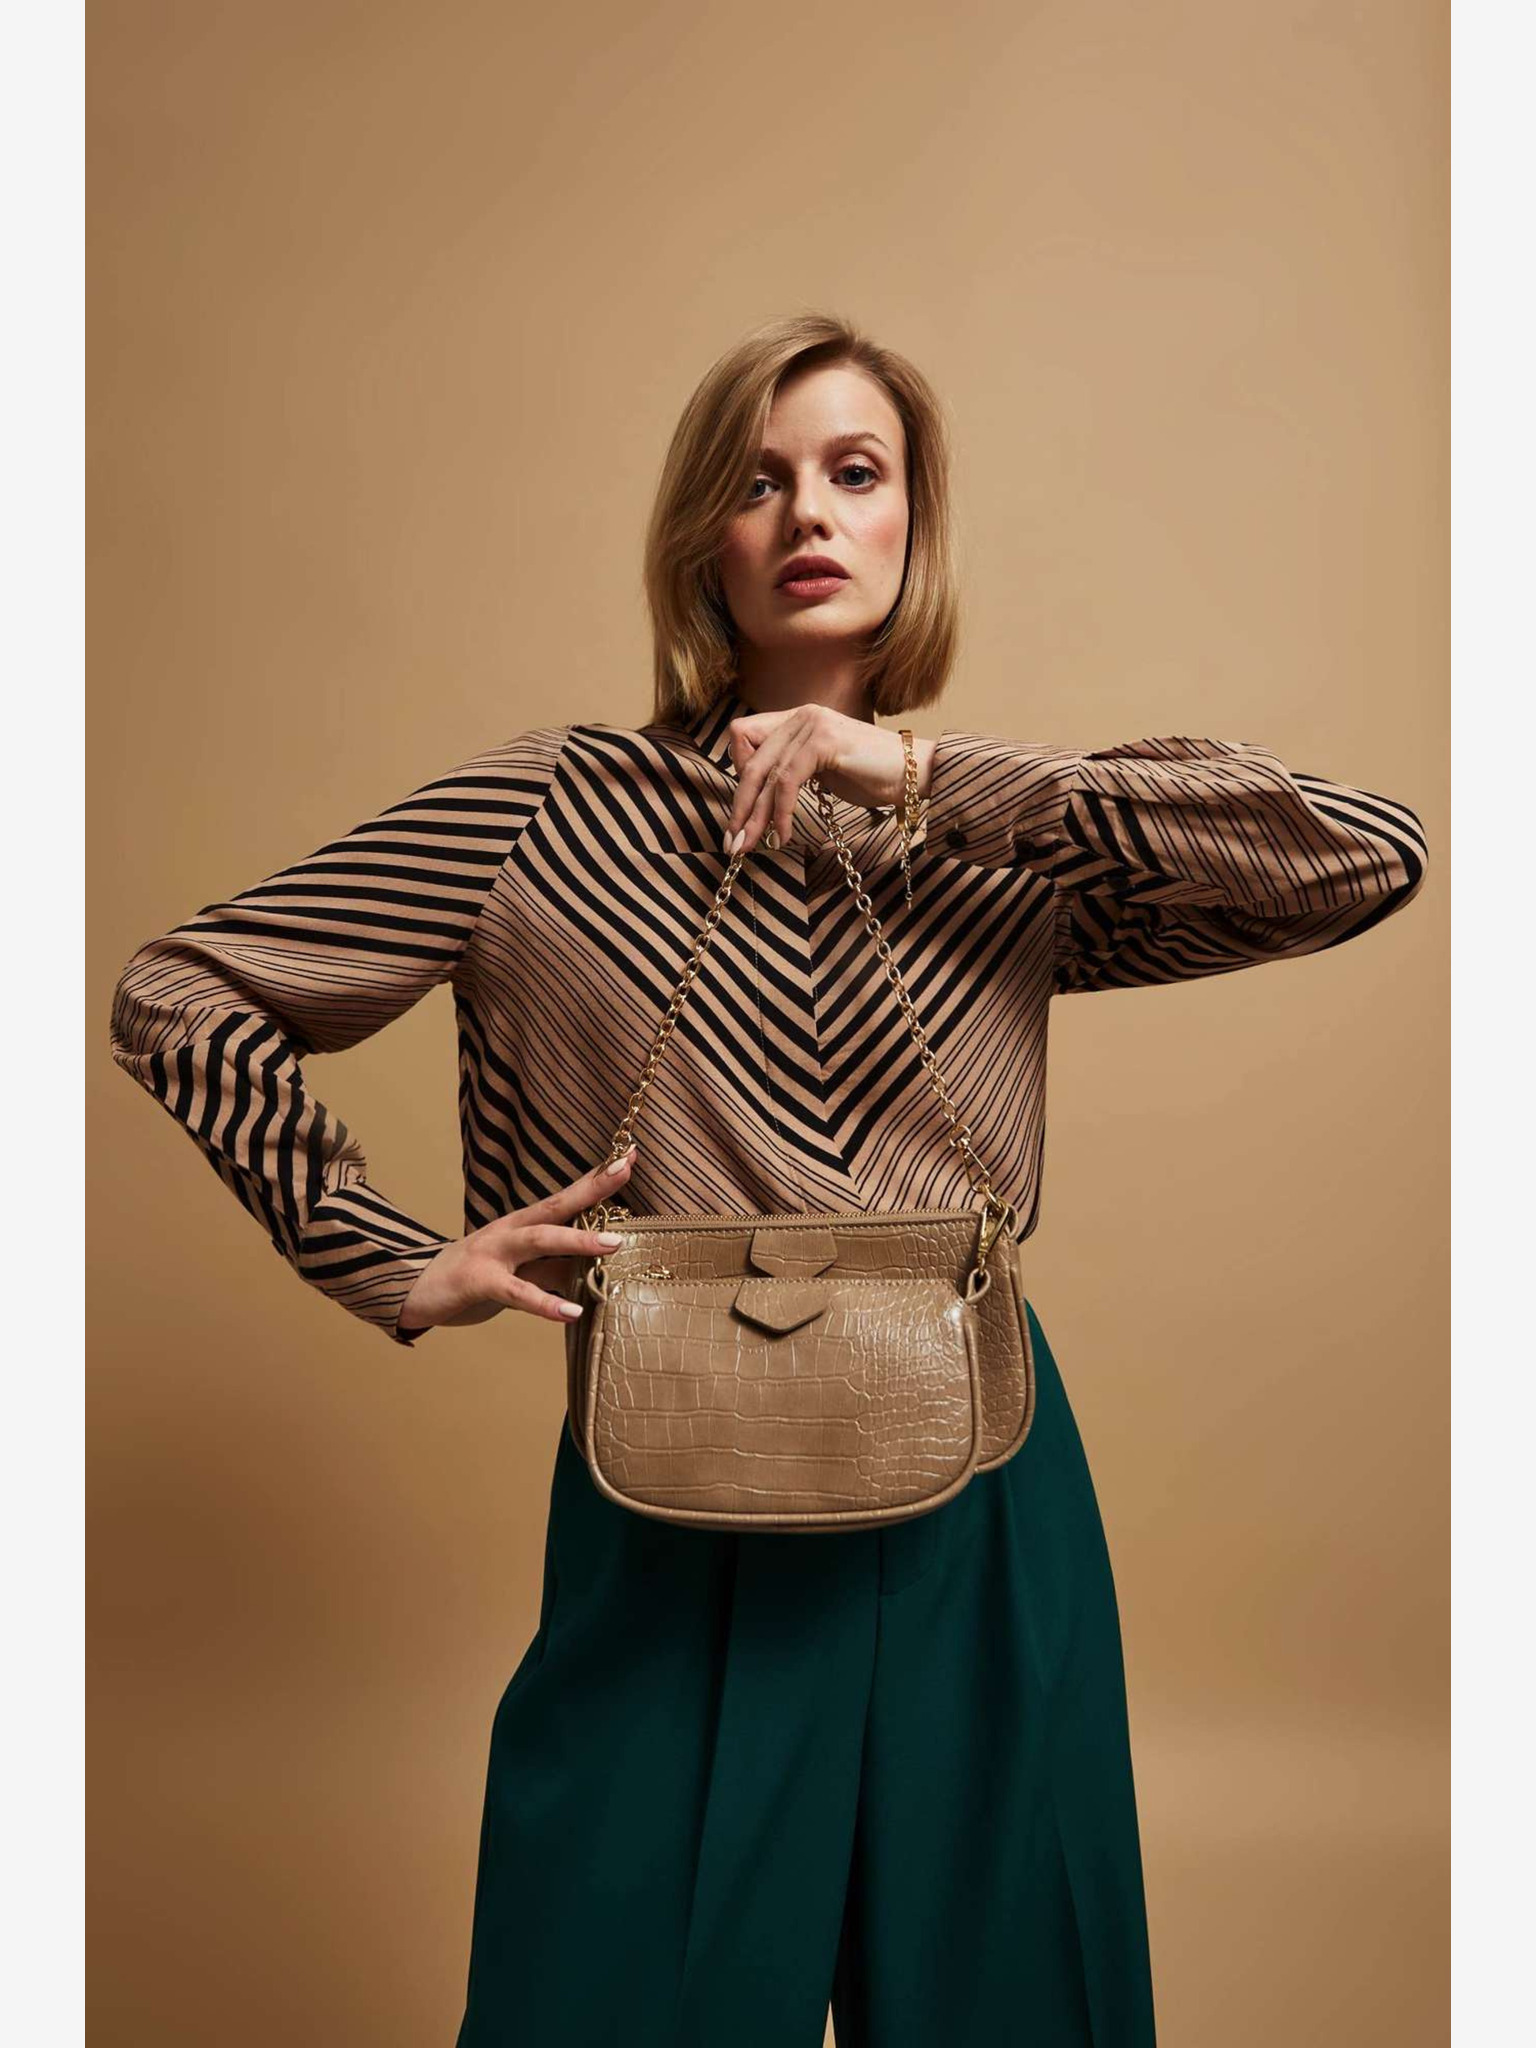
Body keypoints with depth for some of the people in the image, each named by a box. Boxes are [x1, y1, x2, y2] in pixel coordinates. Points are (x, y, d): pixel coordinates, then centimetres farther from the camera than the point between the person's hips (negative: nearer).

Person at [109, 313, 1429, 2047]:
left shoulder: (1002, 857, 2)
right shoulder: (558, 813, -3)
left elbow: (1376, 856, -13)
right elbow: (174, 996, 0)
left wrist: (931, 777, -16)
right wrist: (400, 1267, -6)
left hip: (978, 1533, 2)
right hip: (676, 1531, -2)